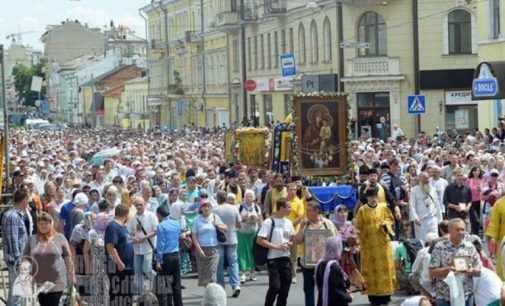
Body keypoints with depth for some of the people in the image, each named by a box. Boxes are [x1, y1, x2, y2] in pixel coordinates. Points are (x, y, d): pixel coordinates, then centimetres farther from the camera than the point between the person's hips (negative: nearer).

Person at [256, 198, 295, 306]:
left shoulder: (288, 222, 9)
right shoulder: (269, 222, -10)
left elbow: (293, 239, 20)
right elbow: (259, 240, -14)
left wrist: (290, 244, -3)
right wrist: (276, 246, -19)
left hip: (286, 258, 6)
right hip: (273, 259, -6)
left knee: (285, 287, 6)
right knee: (275, 286, -12)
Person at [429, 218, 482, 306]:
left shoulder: (470, 247, 5)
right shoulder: (439, 247, -3)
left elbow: (478, 271, 6)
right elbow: (432, 272, -6)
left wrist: (471, 271, -16)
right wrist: (448, 269, -21)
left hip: (465, 296, 2)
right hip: (444, 297, -2)